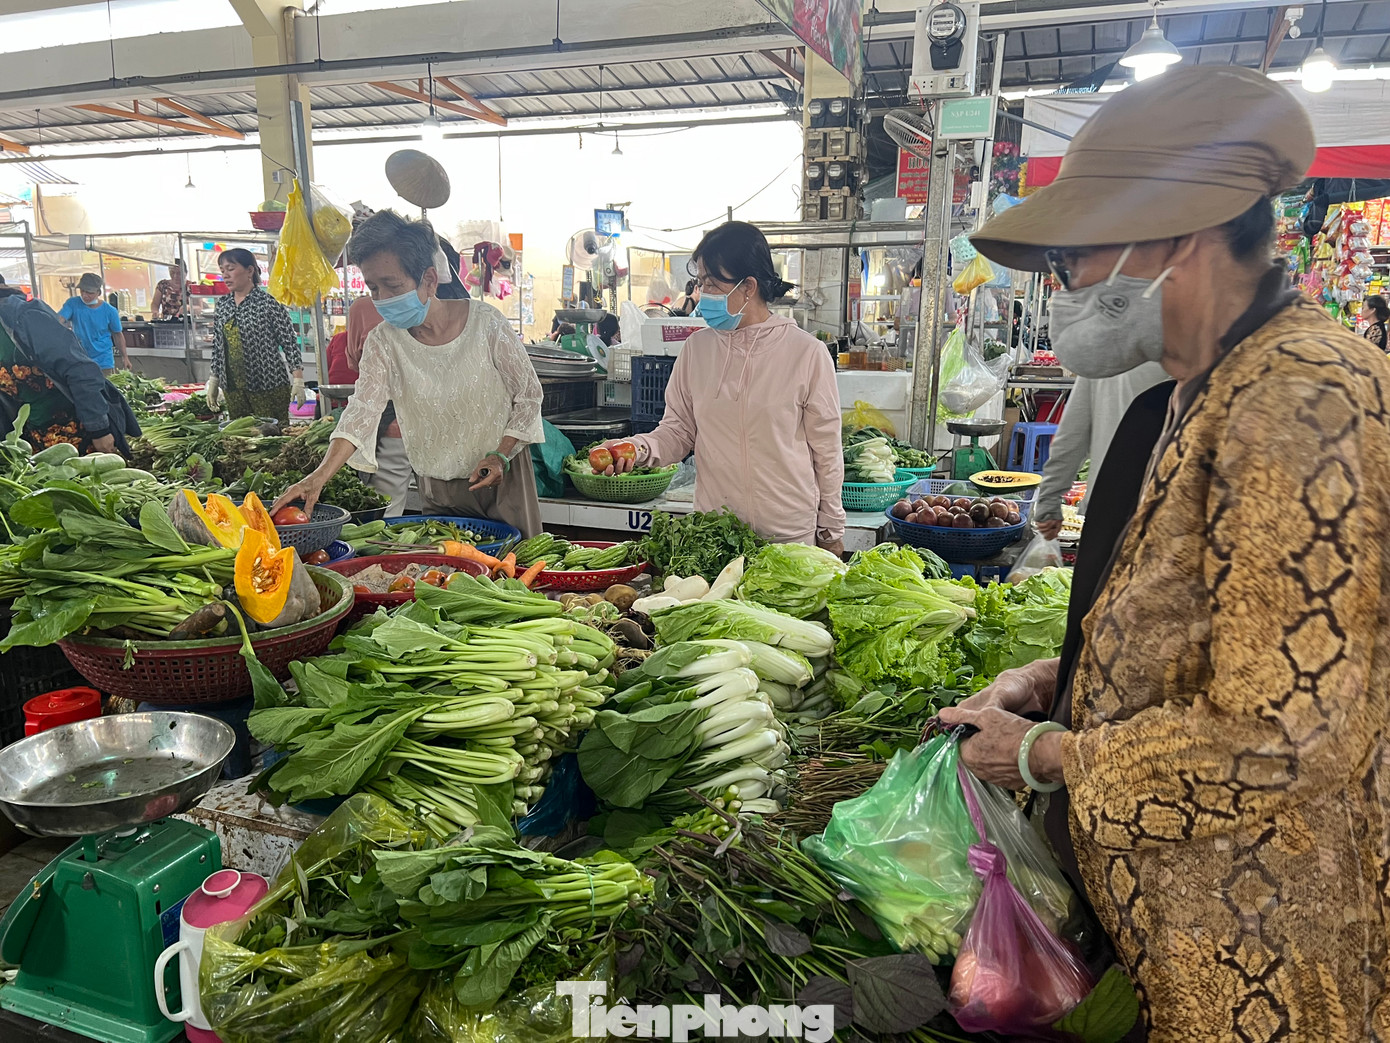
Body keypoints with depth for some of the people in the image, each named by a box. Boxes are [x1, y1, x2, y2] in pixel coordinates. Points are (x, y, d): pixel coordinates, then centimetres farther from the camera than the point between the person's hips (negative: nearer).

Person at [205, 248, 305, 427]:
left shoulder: (268, 303, -6)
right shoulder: (222, 304, 11)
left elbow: (289, 343, -7)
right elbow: (217, 346, 17)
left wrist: (298, 381, -12)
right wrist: (214, 381, 14)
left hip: (269, 387, -5)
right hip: (233, 389, 5)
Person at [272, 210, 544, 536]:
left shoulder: (486, 322, -12)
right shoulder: (383, 342, -6)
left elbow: (528, 396, -4)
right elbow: (362, 410, -18)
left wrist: (501, 455, -15)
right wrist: (319, 476, -32)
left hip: (504, 475, -1)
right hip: (439, 492, 2)